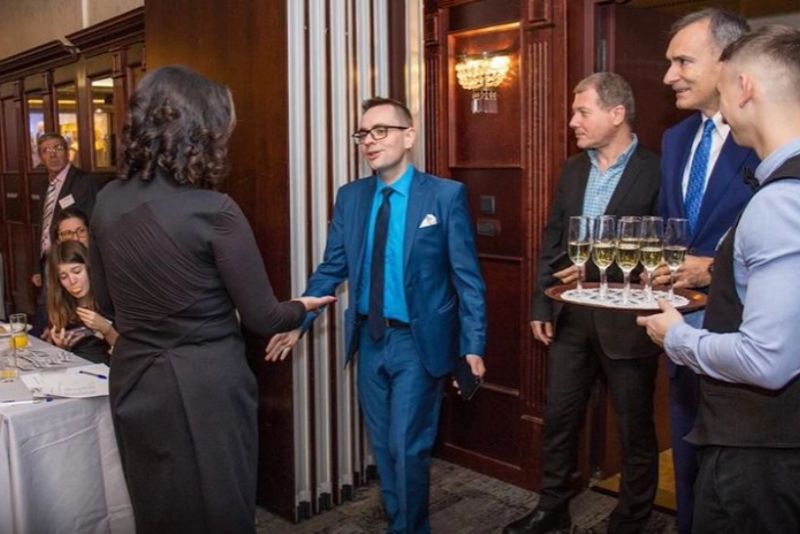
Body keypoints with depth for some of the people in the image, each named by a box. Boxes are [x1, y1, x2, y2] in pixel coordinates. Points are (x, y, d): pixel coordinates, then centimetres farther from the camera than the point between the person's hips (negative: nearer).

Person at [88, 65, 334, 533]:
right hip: (205, 388, -6)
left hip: (134, 382, 6)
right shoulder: (213, 211, -20)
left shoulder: (107, 203, -1)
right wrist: (303, 307, 8)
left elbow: (107, 304, 12)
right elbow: (261, 318, -13)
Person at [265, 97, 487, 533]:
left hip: (418, 341, -4)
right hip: (369, 339, 5)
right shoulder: (350, 197, 3)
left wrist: (473, 345, -11)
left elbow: (467, 277, -9)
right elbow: (332, 268, 6)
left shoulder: (447, 195, -9)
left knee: (408, 447, 2)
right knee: (383, 445, 17)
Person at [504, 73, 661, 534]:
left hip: (625, 319, -6)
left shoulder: (656, 171, -11)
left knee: (635, 429, 10)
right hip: (571, 316, 6)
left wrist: (598, 270, -19)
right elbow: (552, 241, 11)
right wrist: (541, 305, 7)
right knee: (559, 419, 16)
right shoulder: (573, 169, 9)